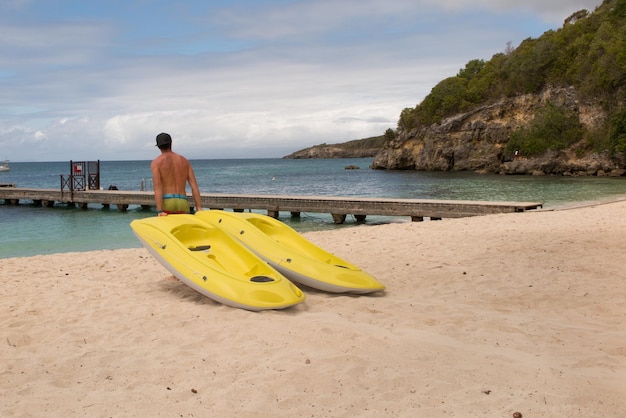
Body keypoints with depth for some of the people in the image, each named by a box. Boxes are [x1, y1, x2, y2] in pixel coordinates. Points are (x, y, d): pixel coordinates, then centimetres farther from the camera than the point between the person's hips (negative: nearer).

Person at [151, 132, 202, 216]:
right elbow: (194, 186, 5)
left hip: (166, 204, -3)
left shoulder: (156, 162, 3)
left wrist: (160, 211, -16)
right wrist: (199, 208, 1)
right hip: (183, 204, 3)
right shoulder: (185, 161, 14)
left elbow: (157, 188, -10)